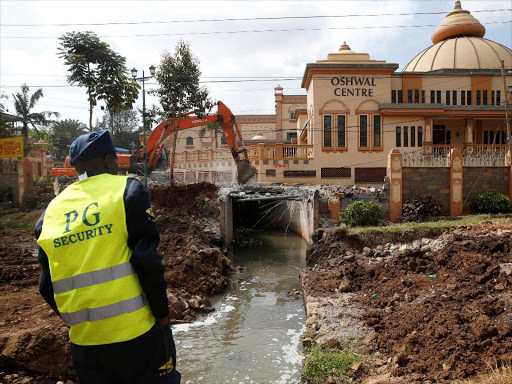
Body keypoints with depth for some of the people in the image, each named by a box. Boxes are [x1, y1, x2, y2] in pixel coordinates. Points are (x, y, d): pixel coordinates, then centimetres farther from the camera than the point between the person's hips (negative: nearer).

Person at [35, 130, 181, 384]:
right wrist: (162, 315, -5)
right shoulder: (128, 190, -7)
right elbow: (147, 260, -15)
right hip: (135, 333, -4)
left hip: (83, 338, 5)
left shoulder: (51, 212, 8)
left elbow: (47, 286, 11)